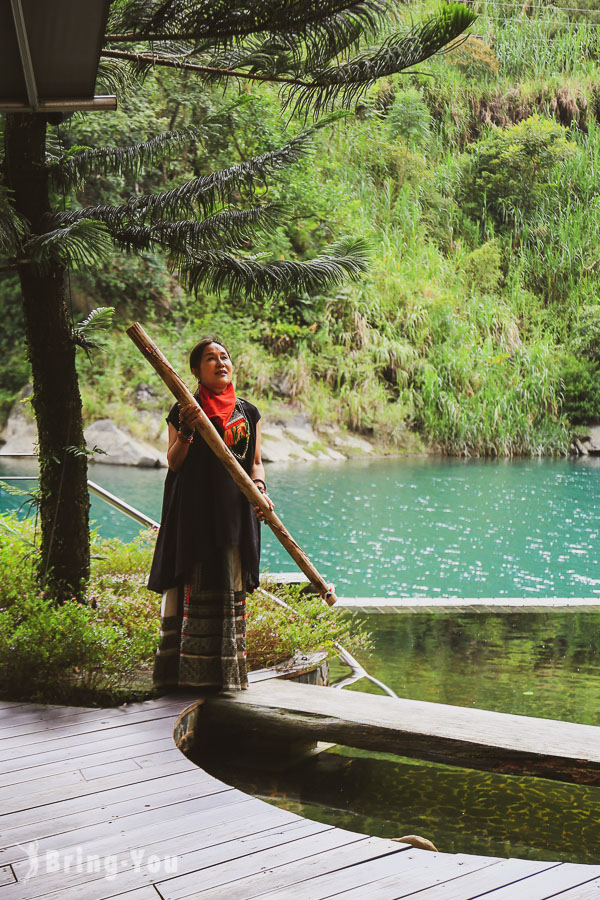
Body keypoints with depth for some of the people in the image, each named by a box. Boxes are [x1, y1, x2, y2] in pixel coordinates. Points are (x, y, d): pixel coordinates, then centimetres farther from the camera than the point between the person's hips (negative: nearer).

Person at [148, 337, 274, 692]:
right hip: (195, 509, -3)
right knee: (193, 586, -6)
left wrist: (259, 488, -4)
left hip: (236, 512, 4)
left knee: (231, 588, 6)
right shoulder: (184, 410, 4)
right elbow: (174, 463, -2)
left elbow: (256, 461, 15)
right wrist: (185, 432, -18)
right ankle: (189, 672, 0)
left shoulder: (249, 413, 14)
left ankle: (228, 670, 15)